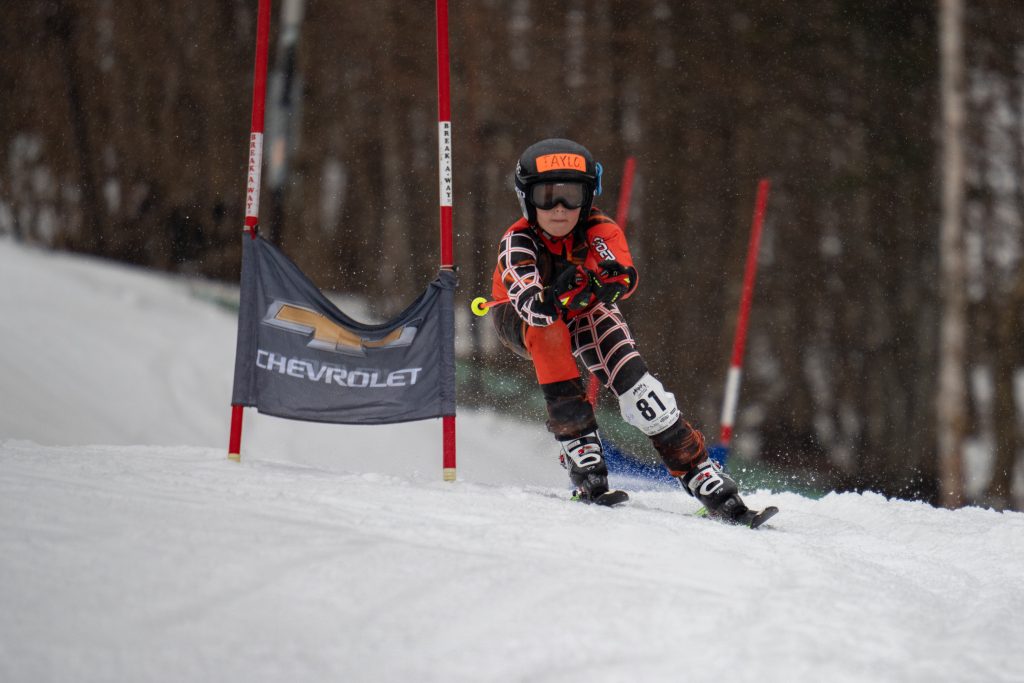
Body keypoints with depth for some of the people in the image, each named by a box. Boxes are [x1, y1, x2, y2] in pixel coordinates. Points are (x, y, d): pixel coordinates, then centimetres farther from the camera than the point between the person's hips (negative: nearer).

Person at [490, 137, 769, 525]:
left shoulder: (600, 232, -29)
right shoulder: (518, 242, -34)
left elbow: (626, 277, -48)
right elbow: (530, 305, -50)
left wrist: (614, 279, -69)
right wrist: (554, 297, -68)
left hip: (583, 310, 2)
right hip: (516, 319, -2)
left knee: (631, 375, -22)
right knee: (548, 329, -35)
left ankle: (698, 473, -18)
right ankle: (581, 456, -33)